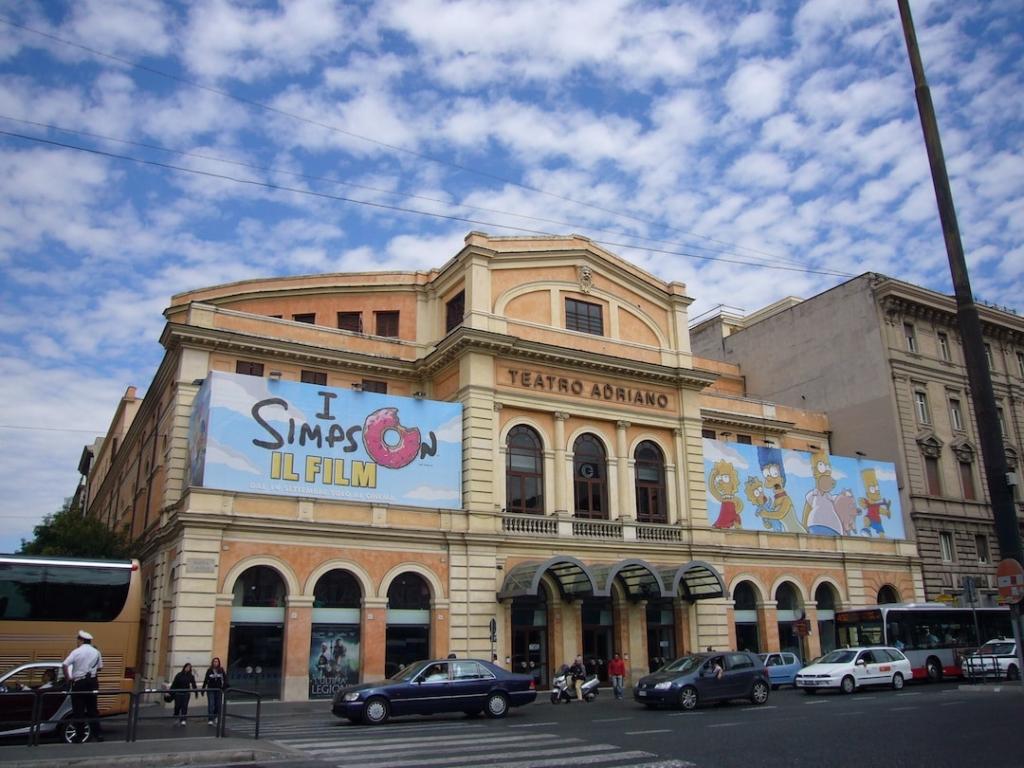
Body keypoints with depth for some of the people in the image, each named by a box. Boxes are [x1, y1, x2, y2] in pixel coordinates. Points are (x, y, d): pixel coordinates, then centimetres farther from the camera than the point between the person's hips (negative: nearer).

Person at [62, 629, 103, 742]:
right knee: (92, 709, 13)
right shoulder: (96, 652, 6)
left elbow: (65, 665, -18)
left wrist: (67, 677, -6)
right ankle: (98, 734, 13)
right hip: (92, 681, 5)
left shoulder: (76, 652, -9)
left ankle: (80, 736, 6)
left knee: (78, 710, 4)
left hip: (79, 683, -5)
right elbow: (100, 667, 10)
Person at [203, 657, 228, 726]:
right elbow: (205, 680, 3)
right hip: (210, 690, -1)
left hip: (218, 690, 1)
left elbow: (225, 679, -1)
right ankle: (210, 719, -5)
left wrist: (224, 688, -9)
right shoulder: (209, 671, -2)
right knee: (211, 704, -7)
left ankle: (216, 718, 23)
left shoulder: (221, 670, -2)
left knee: (218, 705, 7)